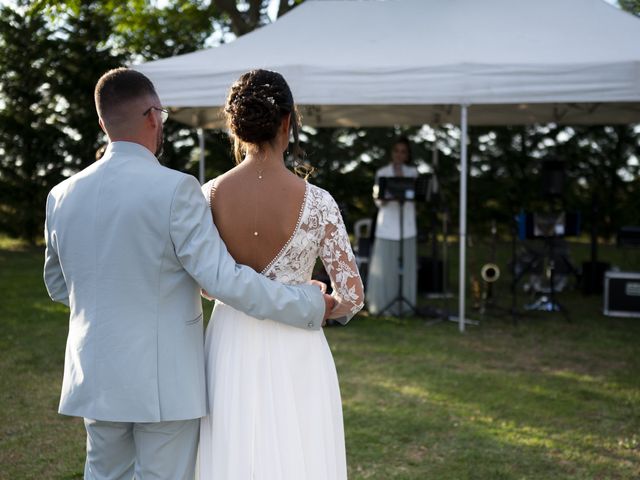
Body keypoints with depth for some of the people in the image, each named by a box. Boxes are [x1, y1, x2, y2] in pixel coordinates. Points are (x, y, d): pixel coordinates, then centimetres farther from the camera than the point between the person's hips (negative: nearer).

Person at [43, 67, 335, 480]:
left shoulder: (63, 196, 2)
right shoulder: (175, 189, -16)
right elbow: (224, 280, -19)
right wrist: (310, 305, -9)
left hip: (95, 378, 6)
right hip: (166, 382, -5)